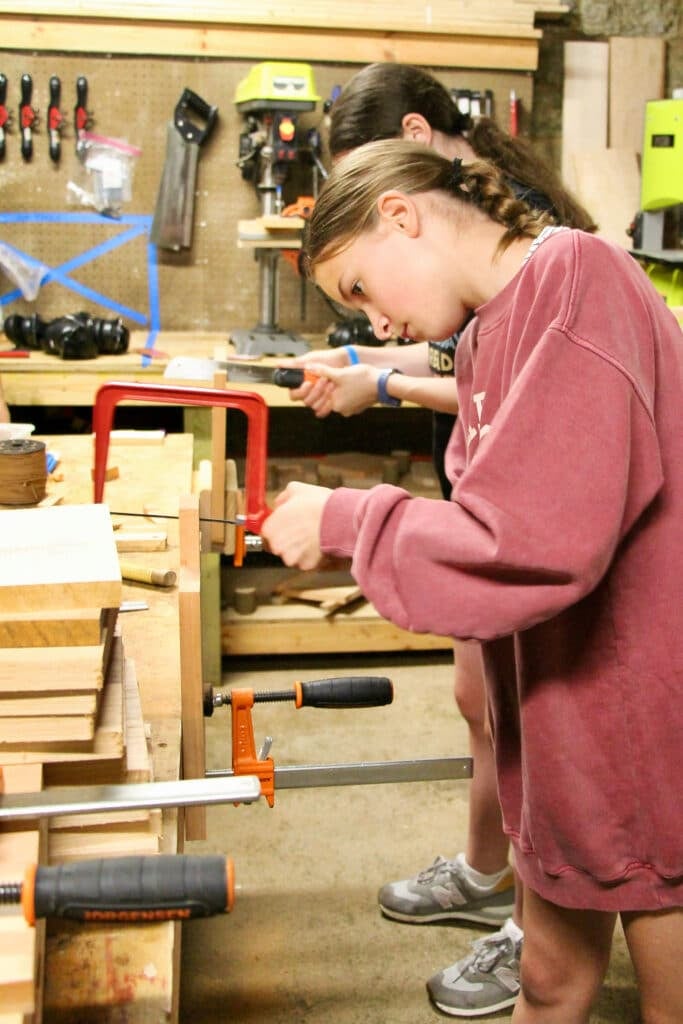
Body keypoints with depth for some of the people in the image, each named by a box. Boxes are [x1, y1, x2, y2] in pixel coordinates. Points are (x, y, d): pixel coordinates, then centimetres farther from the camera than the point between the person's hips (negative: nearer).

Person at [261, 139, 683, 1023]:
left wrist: (346, 521, -17)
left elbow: (532, 543, -28)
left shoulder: (575, 278, -20)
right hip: (564, 727, 8)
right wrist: (351, 537, -4)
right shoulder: (493, 329, 8)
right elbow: (498, 524, 8)